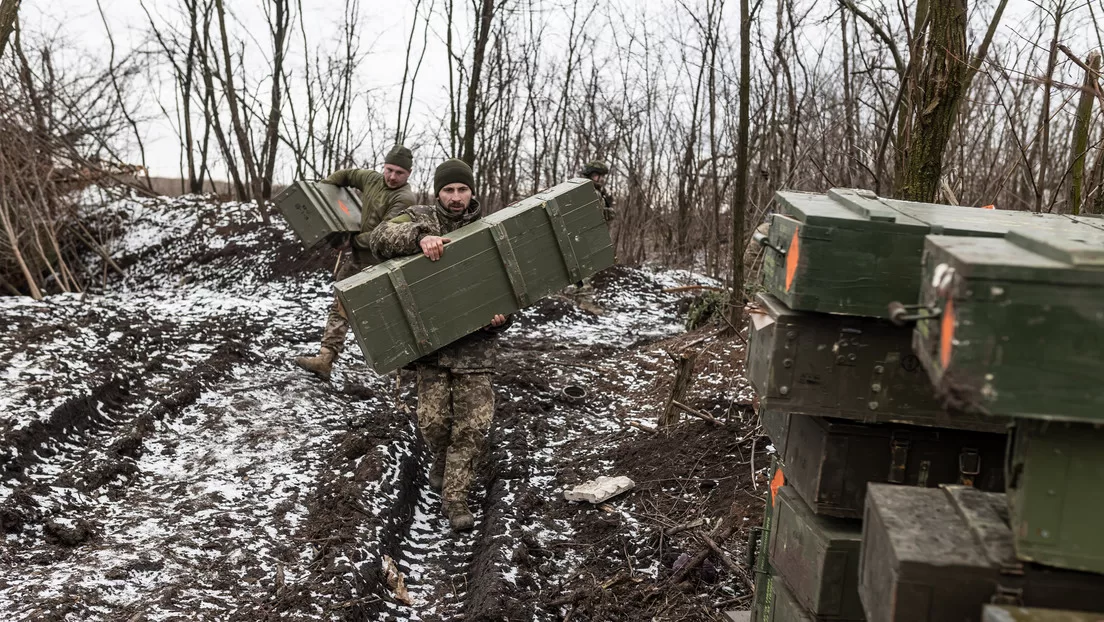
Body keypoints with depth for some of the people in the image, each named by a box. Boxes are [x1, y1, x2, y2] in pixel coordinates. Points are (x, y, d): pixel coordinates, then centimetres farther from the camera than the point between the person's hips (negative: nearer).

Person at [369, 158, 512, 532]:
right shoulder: (419, 219, 3)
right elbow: (381, 238, -15)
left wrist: (502, 316, -10)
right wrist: (420, 236, -33)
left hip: (474, 343, 1)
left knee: (473, 423, -4)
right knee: (433, 419, -4)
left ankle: (454, 497, 8)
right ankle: (442, 458, 30)